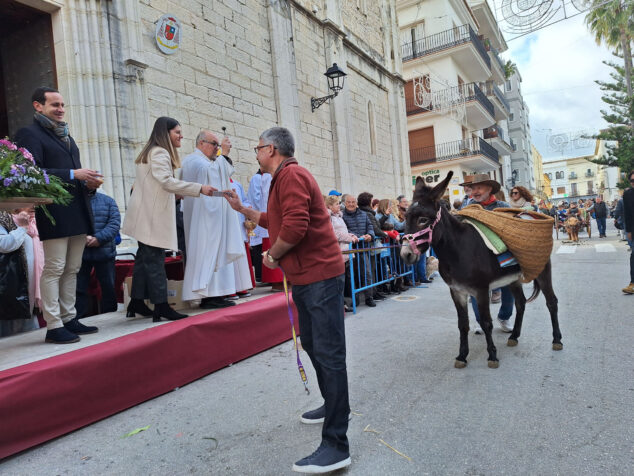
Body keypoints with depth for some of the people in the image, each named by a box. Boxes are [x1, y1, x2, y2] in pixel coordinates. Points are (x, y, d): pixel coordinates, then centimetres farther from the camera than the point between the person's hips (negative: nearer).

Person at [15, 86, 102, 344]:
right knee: (54, 269, -4)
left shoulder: (66, 135, 24)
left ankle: (69, 319, 19)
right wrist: (73, 175, -19)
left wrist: (89, 181, 5)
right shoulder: (29, 134, -2)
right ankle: (53, 327, 2)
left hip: (77, 213, 8)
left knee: (72, 270, 11)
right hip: (55, 214, -8)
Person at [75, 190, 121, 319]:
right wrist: (83, 237, -22)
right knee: (79, 288, 3)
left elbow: (115, 223, -3)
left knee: (109, 288, 8)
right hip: (80, 254, -1)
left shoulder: (108, 201, 9)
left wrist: (99, 238, -16)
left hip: (105, 252, 2)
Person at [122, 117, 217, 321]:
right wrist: (200, 188, -27)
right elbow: (167, 181, -23)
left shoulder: (154, 152, 22)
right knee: (154, 259, -10)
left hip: (148, 216, 10)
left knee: (145, 258, 11)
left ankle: (137, 303, 18)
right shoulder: (159, 153, -11)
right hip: (152, 217, -10)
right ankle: (160, 306, -8)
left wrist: (174, 195, 20)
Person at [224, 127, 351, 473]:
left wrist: (272, 255, -11)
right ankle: (333, 405, 37)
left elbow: (295, 227, -26)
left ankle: (336, 446, -5)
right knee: (311, 344, 20)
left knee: (328, 353, -10)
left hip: (319, 275, -11)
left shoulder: (291, 175, -14)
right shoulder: (285, 178, 20)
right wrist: (242, 209, 27)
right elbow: (275, 222, 26)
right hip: (306, 276, 11)